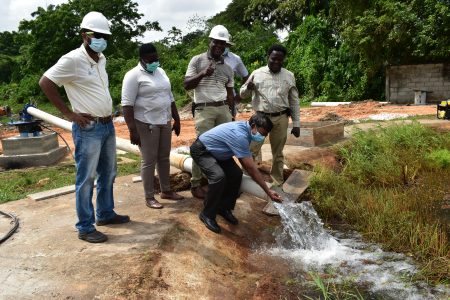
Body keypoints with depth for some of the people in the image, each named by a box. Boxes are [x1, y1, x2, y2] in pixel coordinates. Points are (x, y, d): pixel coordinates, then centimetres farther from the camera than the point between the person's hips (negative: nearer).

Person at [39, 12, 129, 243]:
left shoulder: (101, 59, 10)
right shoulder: (72, 60, -14)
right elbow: (45, 82, -14)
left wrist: (108, 112, 12)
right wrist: (68, 113, -15)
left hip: (108, 126, 8)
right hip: (88, 129, -8)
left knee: (107, 174, 17)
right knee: (86, 179, 0)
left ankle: (105, 214, 33)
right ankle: (85, 228, 10)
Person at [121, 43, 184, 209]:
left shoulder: (161, 72, 13)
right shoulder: (133, 75, -10)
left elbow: (170, 97, 19)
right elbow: (127, 104, -15)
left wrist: (176, 119, 17)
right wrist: (132, 130, -20)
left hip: (165, 122, 7)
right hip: (146, 124, -7)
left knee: (164, 158, 13)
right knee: (149, 161, -2)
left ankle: (166, 190, 25)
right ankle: (149, 197, 9)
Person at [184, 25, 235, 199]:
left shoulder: (227, 67, 16)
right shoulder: (197, 60, 3)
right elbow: (186, 85, -2)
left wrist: (230, 113, 12)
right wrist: (203, 74, -16)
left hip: (223, 109, 5)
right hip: (204, 109, -4)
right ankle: (195, 184, 2)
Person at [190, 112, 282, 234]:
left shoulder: (245, 129, -7)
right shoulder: (239, 135, -35)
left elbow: (244, 161, 6)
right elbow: (251, 167, -31)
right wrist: (268, 191, -25)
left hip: (216, 152, 9)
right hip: (201, 151, -9)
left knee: (236, 174, -6)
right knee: (218, 176, -30)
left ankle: (224, 208, 13)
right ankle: (207, 214, -11)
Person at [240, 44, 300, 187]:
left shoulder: (289, 76, 6)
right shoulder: (257, 73, 3)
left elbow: (294, 101, 9)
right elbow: (243, 94, 8)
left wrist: (296, 124, 5)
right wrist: (248, 88, -16)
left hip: (281, 119, 1)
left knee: (278, 153, 12)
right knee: (251, 151, -3)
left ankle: (278, 183, 24)